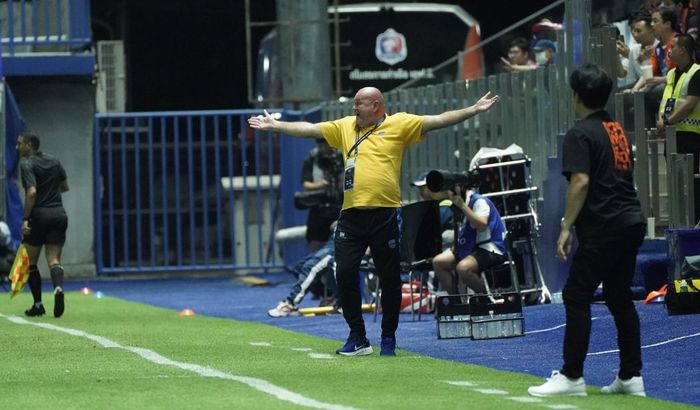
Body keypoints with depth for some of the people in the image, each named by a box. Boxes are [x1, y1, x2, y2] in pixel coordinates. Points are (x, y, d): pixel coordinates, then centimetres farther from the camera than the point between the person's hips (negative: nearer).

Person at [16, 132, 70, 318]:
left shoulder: (26, 164, -9)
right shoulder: (54, 161, 11)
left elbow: (32, 192, -20)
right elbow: (65, 187, 20)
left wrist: (25, 219, -18)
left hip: (38, 215, -5)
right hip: (59, 215, 5)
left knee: (30, 262, 11)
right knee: (54, 260, 2)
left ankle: (38, 304, 13)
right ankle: (58, 288, -29)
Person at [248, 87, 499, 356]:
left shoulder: (399, 124, 3)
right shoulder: (345, 127, 16)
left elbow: (438, 121, -2)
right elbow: (308, 129, 24)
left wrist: (474, 110, -11)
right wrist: (274, 125, 26)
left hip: (384, 215, -4)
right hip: (351, 215, 4)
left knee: (389, 278, 2)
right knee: (345, 273, -2)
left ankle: (388, 339, 14)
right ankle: (357, 337, 8)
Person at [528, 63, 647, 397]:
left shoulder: (580, 134, -9)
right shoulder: (617, 129, 17)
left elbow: (580, 182, -19)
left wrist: (566, 227, -16)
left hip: (603, 228, -9)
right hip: (632, 222, 9)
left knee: (576, 296, -4)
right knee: (619, 296, 14)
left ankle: (572, 376, -6)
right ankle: (630, 376, 13)